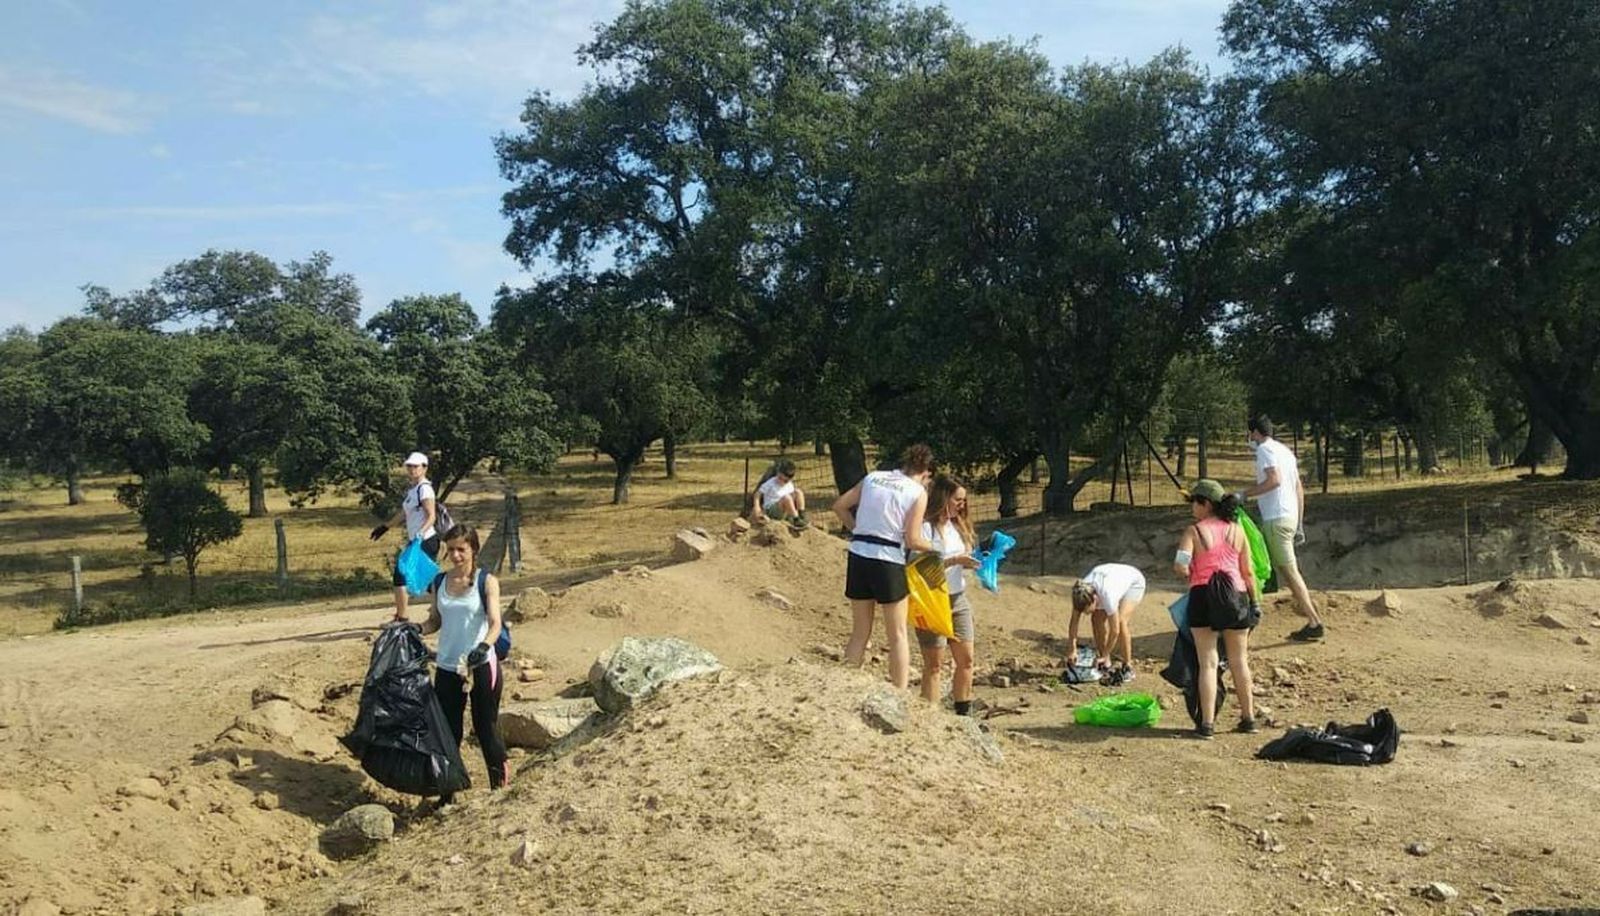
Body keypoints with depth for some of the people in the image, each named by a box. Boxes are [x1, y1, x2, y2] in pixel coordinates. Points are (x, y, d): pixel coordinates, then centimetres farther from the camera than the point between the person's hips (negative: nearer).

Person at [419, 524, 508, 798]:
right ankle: (447, 793, 23)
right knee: (448, 732, 11)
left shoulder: (486, 581, -7)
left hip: (482, 667, -4)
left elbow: (495, 622, -18)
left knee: (486, 728, 4)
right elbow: (435, 621, 14)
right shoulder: (440, 582, 6)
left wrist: (484, 645, -37)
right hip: (447, 669, 4)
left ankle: (500, 788, 16)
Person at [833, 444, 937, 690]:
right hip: (888, 561, -4)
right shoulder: (918, 492, -2)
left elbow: (839, 506, 9)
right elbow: (912, 540, -8)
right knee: (898, 635, 9)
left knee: (860, 632, 16)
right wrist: (935, 549, 9)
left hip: (858, 556, 5)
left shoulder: (873, 478, 11)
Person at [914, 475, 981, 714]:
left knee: (966, 659, 10)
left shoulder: (957, 525, 11)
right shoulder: (926, 528, -14)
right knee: (934, 664, -1)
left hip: (958, 599, 8)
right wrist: (954, 561, -23)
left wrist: (976, 560, -2)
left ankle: (963, 714, 21)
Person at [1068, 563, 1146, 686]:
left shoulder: (1107, 595, -44)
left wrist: (1104, 656, -27)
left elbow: (1115, 630, -35)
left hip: (1134, 582, -6)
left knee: (1121, 620, -25)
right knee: (1097, 619, -8)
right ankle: (1106, 666, 4)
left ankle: (1127, 669, -14)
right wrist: (1072, 650, -27)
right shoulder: (1081, 594, -28)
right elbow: (1073, 623, -21)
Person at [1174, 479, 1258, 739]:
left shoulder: (1194, 531, -6)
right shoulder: (1237, 530, 6)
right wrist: (1254, 602, 14)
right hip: (1236, 595, 3)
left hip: (1203, 597, -3)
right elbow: (1248, 572, 6)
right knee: (1239, 661, 16)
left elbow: (1180, 566, -18)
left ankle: (1207, 723, 0)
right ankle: (1248, 718, 24)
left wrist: (1189, 574, 4)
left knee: (1208, 662, 2)